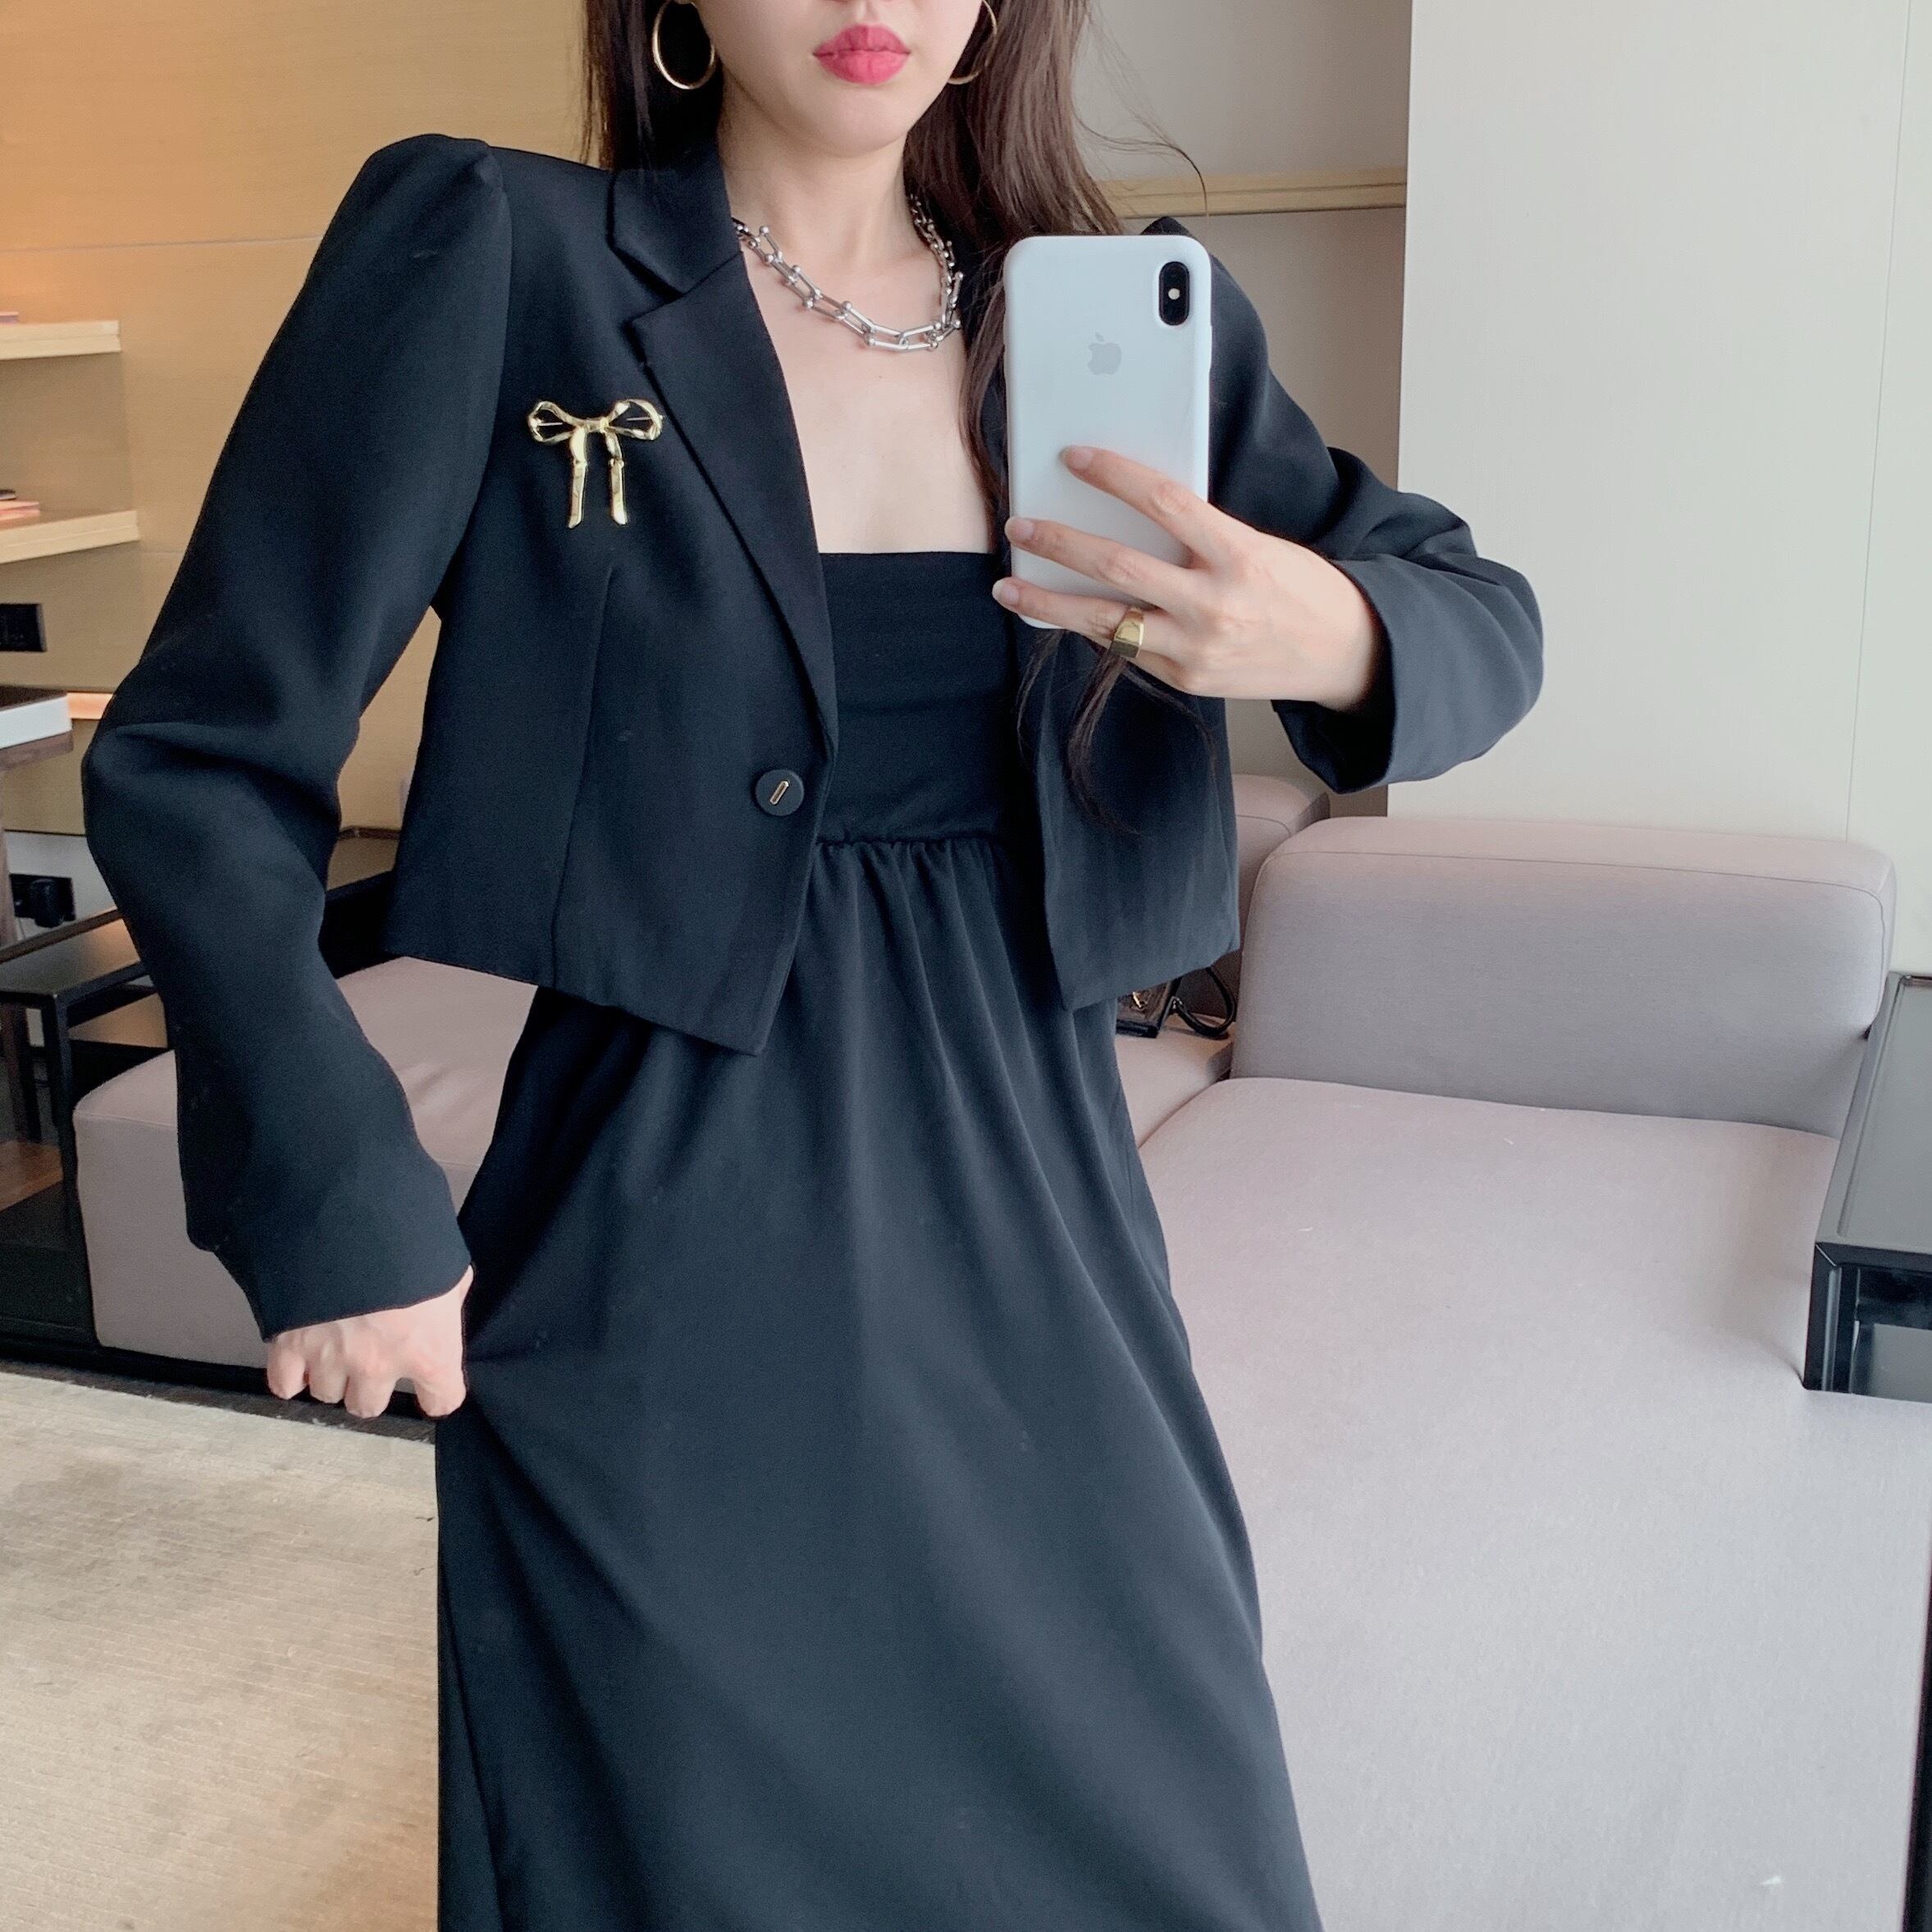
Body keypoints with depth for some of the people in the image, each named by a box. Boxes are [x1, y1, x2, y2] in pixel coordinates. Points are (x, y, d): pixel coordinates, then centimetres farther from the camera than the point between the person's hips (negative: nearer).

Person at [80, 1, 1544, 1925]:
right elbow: (196, 757, -7)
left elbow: (1487, 617, 6)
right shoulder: (496, 254, -8)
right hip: (673, 1279, -3)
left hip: (1027, 1220, 4)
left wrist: (1330, 635, -18)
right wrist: (337, 1218, -10)